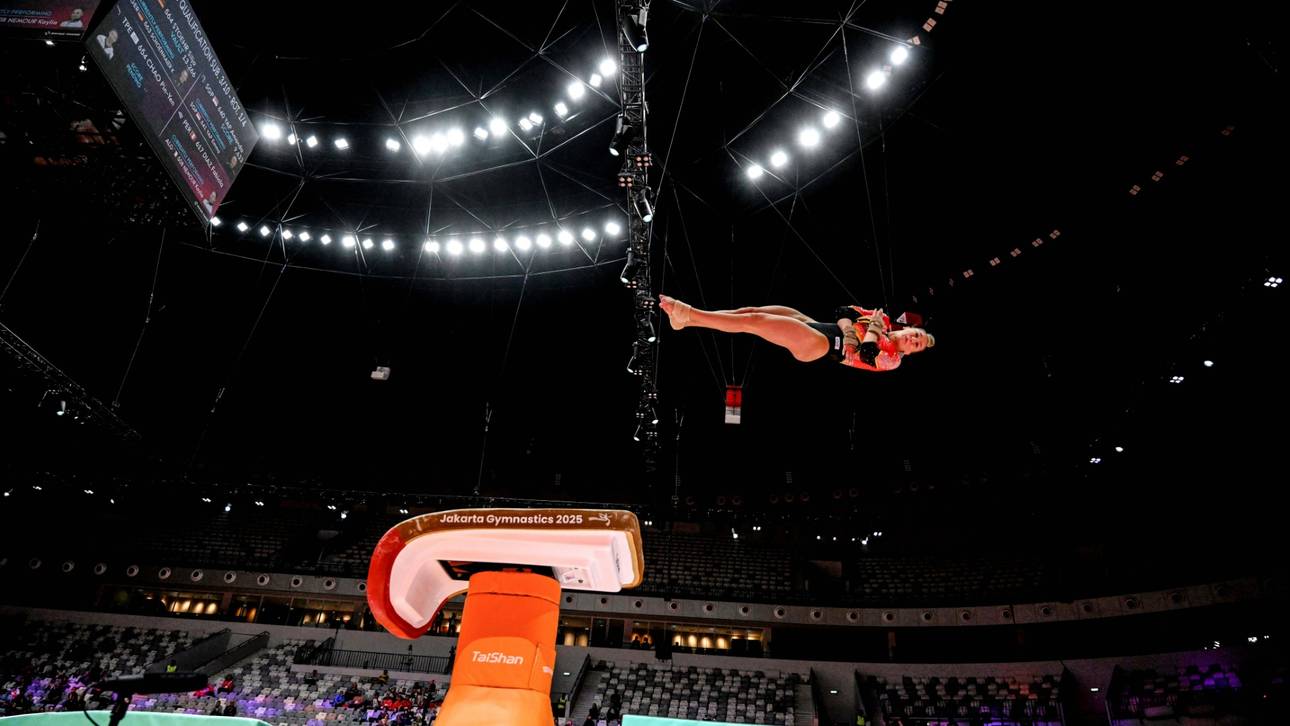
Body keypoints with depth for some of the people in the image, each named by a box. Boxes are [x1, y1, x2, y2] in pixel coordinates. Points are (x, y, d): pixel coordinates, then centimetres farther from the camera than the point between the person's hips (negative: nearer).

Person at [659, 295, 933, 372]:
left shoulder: (892, 358, 0)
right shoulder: (883, 321, 20)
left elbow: (866, 353, -22)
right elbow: (842, 311, 16)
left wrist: (873, 328, -8)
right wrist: (848, 332, -1)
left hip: (817, 346, -7)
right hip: (814, 327, 7)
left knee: (753, 320, -20)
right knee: (750, 310, -6)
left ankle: (688, 314, -19)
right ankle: (686, 319, -5)